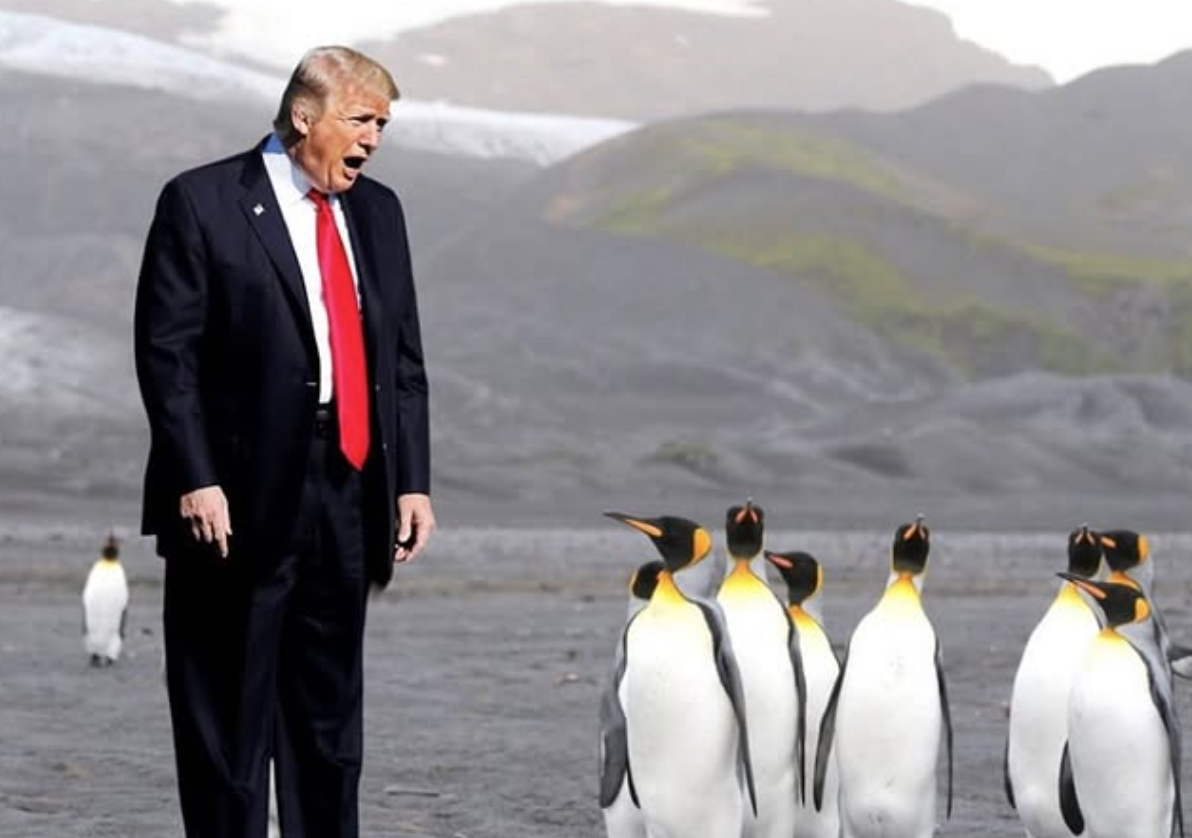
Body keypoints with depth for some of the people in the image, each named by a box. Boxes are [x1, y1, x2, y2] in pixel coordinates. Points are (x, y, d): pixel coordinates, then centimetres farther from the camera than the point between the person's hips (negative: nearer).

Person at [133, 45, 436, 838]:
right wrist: (195, 480, -16)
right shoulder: (201, 202, -5)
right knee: (229, 716, 0)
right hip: (240, 502, -6)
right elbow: (166, 353, -9)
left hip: (347, 497, 6)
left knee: (331, 715, 11)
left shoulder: (377, 211, 13)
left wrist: (413, 480, 7)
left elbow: (405, 360, 14)